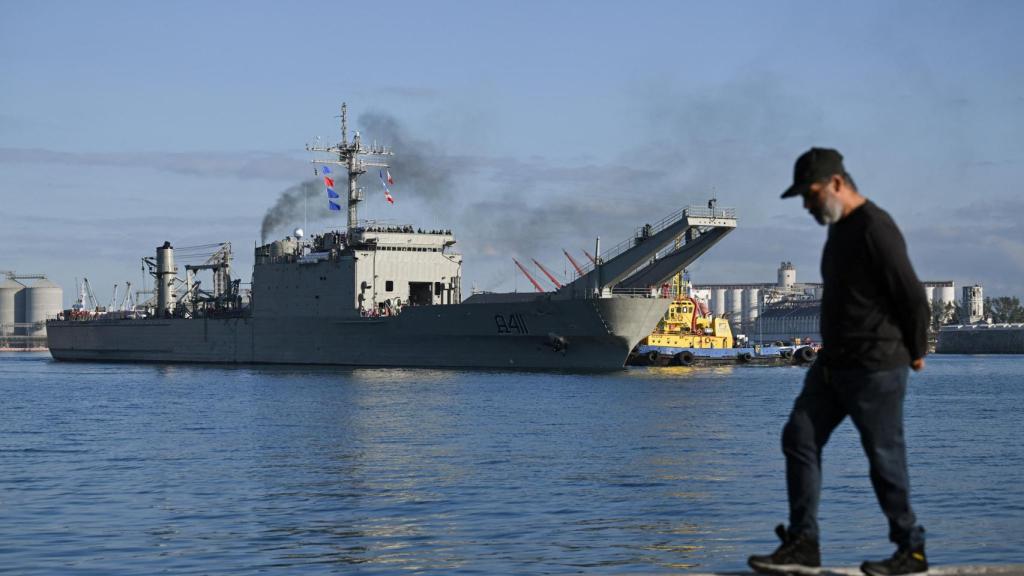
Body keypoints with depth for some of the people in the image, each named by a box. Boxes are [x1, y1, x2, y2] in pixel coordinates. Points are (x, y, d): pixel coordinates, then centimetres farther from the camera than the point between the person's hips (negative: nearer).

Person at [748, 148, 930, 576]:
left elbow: (913, 296, -16)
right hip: (834, 364, 10)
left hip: (875, 368, -10)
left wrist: (915, 353, -4)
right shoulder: (840, 229, 14)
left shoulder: (875, 229, -17)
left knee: (884, 457, -1)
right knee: (800, 439, 3)